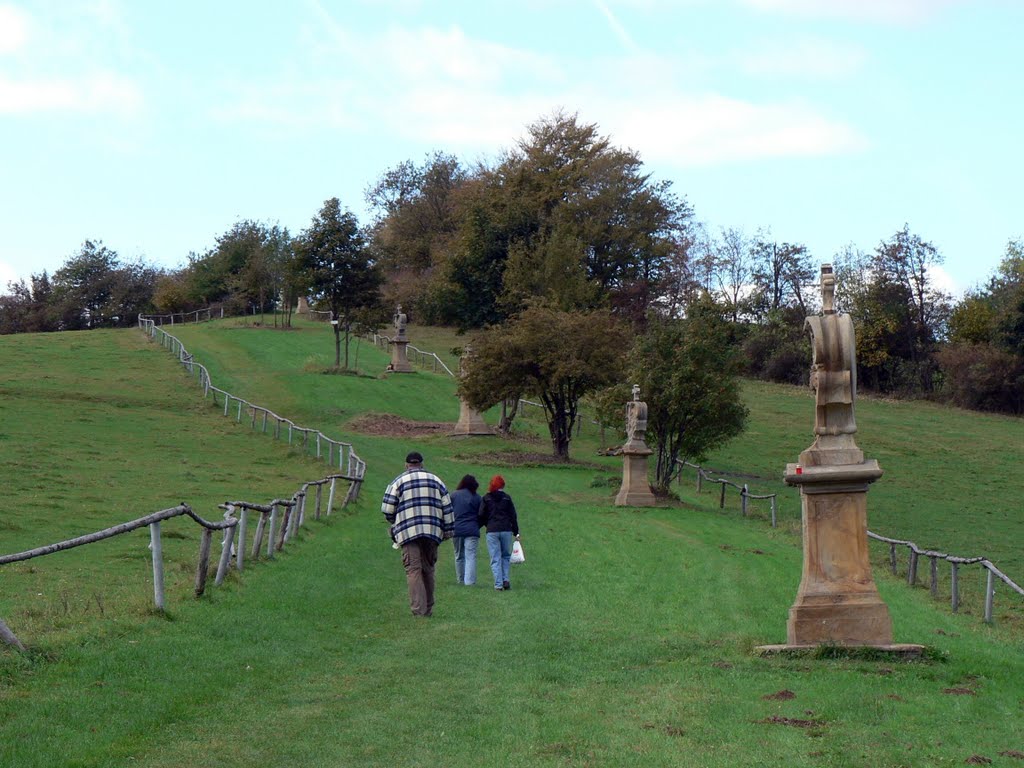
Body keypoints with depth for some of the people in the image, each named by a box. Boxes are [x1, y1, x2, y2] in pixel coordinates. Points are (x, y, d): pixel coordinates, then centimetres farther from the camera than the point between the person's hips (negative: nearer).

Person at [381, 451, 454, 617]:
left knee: (414, 570, -6)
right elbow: (447, 508, 11)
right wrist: (447, 530, 14)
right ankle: (428, 609, 15)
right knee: (428, 570, 12)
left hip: (408, 532, -3)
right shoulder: (435, 480, 15)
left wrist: (395, 523, 20)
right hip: (432, 532, 3)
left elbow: (387, 510, 1)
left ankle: (418, 609, -14)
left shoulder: (398, 482, 5)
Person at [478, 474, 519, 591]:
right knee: (506, 556, 16)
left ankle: (498, 584, -5)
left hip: (492, 532, -1)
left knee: (495, 559, 1)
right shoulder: (507, 498, 5)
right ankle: (505, 580, 3)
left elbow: (481, 516, 2)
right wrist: (516, 532, 12)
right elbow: (513, 516, 7)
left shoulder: (486, 499, 2)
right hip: (506, 531, 1)